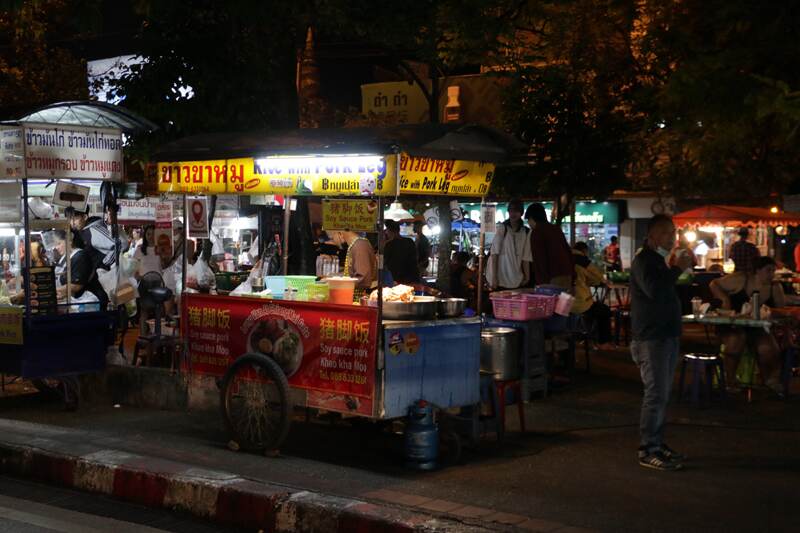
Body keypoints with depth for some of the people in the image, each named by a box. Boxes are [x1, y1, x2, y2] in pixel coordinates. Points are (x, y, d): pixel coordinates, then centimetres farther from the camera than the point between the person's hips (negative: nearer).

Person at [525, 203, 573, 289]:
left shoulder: (537, 232, -5)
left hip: (554, 277, -8)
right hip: (567, 274, 8)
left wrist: (541, 283, -12)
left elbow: (539, 259, -11)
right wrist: (572, 273, 20)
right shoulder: (556, 229, 18)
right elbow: (569, 251, 19)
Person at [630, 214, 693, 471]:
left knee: (662, 394, 12)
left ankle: (657, 443, 19)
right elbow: (653, 289, -28)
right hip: (651, 337, -10)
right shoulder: (643, 260, -11)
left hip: (667, 334, 10)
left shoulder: (659, 260, 19)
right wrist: (678, 269, -21)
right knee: (655, 394, -9)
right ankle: (648, 451, -5)